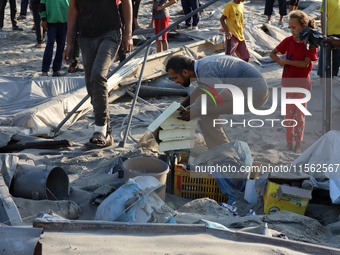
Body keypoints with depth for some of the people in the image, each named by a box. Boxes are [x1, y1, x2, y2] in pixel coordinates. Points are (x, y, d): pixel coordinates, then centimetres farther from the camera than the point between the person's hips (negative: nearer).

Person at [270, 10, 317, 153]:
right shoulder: (289, 41, 0)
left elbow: (305, 63, -19)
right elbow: (272, 53, 6)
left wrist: (286, 61, -16)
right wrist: (279, 60, -13)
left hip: (302, 84, -3)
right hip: (288, 82, 3)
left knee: (300, 115, 6)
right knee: (289, 114, 11)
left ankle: (298, 144, 17)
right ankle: (289, 142, 22)